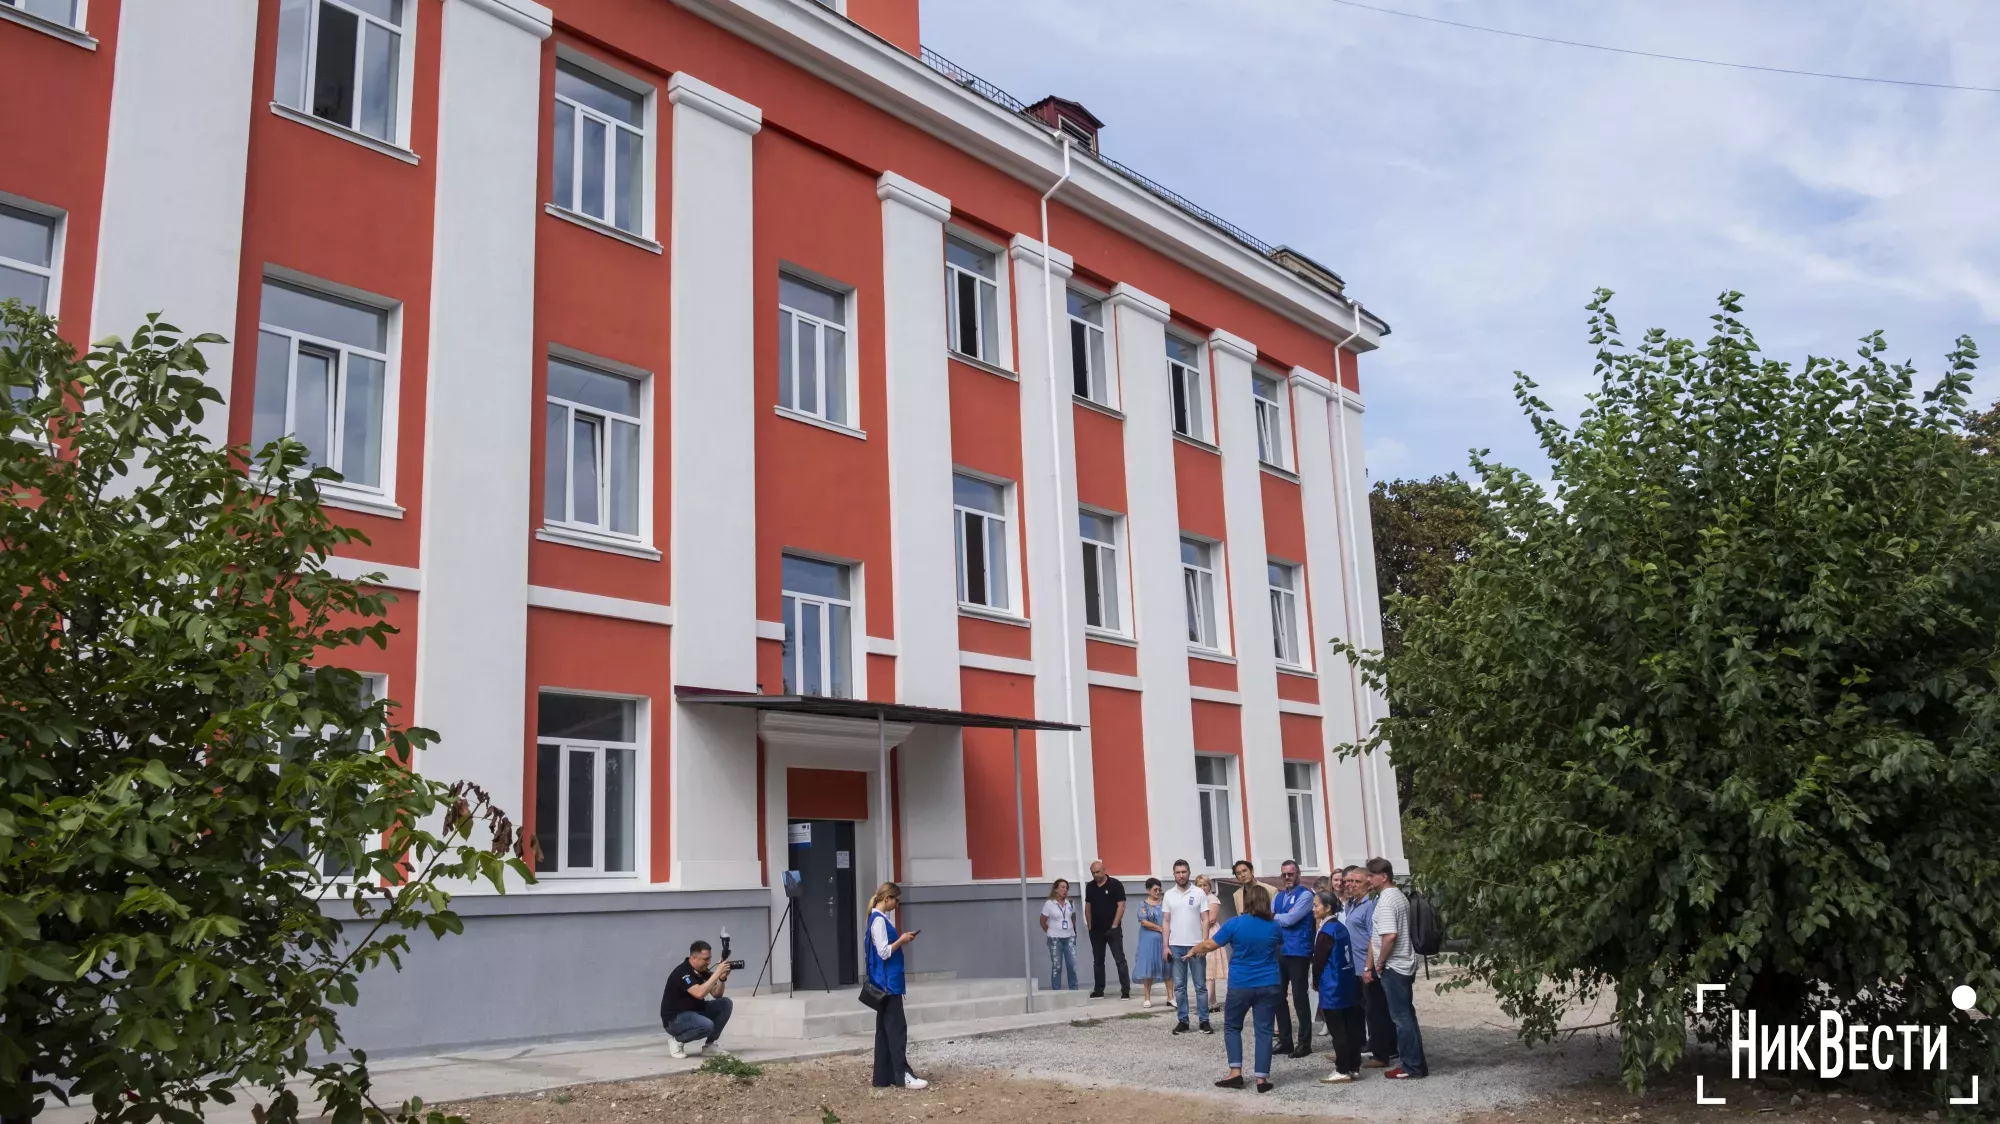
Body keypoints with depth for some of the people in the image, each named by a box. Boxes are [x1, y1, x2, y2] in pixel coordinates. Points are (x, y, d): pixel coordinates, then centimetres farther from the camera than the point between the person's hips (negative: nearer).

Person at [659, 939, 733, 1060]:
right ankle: (677, 1040, -6)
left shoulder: (703, 971, 3)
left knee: (725, 1004, -6)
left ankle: (709, 1044, 4)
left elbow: (717, 995, 5)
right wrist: (717, 973, -33)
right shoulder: (682, 972, -23)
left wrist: (722, 978, -13)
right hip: (675, 1018, -9)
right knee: (707, 1025, -34)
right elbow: (699, 993, -37)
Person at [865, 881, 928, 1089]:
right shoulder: (879, 920, -16)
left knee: (885, 1029, 10)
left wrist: (901, 940, 6)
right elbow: (884, 952, -20)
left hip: (886, 983, 10)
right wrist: (901, 940, -10)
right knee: (897, 1028, -8)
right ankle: (902, 1074, -7)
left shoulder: (880, 918, 14)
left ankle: (884, 1076, 13)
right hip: (888, 983, -10)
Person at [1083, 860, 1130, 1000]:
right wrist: (1089, 925, 7)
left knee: (1120, 960, -5)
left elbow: (1121, 906, -10)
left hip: (1112, 929, -5)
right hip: (1096, 930, 5)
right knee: (1098, 961, 10)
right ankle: (1098, 991, 16)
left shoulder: (1115, 884, -7)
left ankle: (1126, 990, -5)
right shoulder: (1090, 887, 8)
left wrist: (1114, 925, -14)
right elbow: (1088, 907, 14)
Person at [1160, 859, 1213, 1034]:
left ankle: (1204, 1021, 8)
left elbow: (1205, 920, -3)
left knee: (1200, 985, 3)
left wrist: (1204, 943, -10)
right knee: (1179, 986, 6)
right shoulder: (1169, 895, 6)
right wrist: (1166, 946, 3)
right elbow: (1167, 922, 8)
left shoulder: (1199, 893, -2)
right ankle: (1183, 1021, 12)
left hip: (1196, 945, -2)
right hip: (1176, 946, 2)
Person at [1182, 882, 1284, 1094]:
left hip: (1241, 985, -2)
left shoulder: (1235, 923, -10)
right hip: (1269, 985, 2)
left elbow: (1209, 944, -5)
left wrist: (1193, 951, 15)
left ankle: (1236, 1072, 6)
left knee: (1232, 1027, 14)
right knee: (1263, 1030, 5)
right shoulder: (1274, 926, 0)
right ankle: (1262, 1078, 2)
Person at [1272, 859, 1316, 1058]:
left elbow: (1290, 918, -16)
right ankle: (1284, 1041, 19)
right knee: (1278, 997, 10)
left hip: (1298, 952, -7)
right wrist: (1280, 919, -12)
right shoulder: (1278, 897, 15)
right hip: (1278, 951, 7)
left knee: (1300, 997, -1)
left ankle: (1304, 1043, 9)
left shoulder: (1305, 895, -7)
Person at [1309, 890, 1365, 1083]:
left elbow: (1318, 960, -13)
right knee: (1351, 1028, 11)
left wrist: (1315, 981, 6)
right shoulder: (1341, 928, 8)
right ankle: (1354, 1067, 17)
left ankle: (1342, 1071, 1)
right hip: (1347, 983, 8)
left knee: (1337, 1030, -2)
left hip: (1332, 988, -8)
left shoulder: (1326, 932, -16)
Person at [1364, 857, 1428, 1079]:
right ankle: (1417, 1063, 18)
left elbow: (1389, 936, -27)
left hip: (1393, 966, -10)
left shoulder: (1385, 901, -18)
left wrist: (1379, 963, -14)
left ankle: (1410, 1066, 2)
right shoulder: (1399, 896, 13)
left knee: (1401, 1017, -3)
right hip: (1405, 964, 10)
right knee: (1407, 1014, 13)